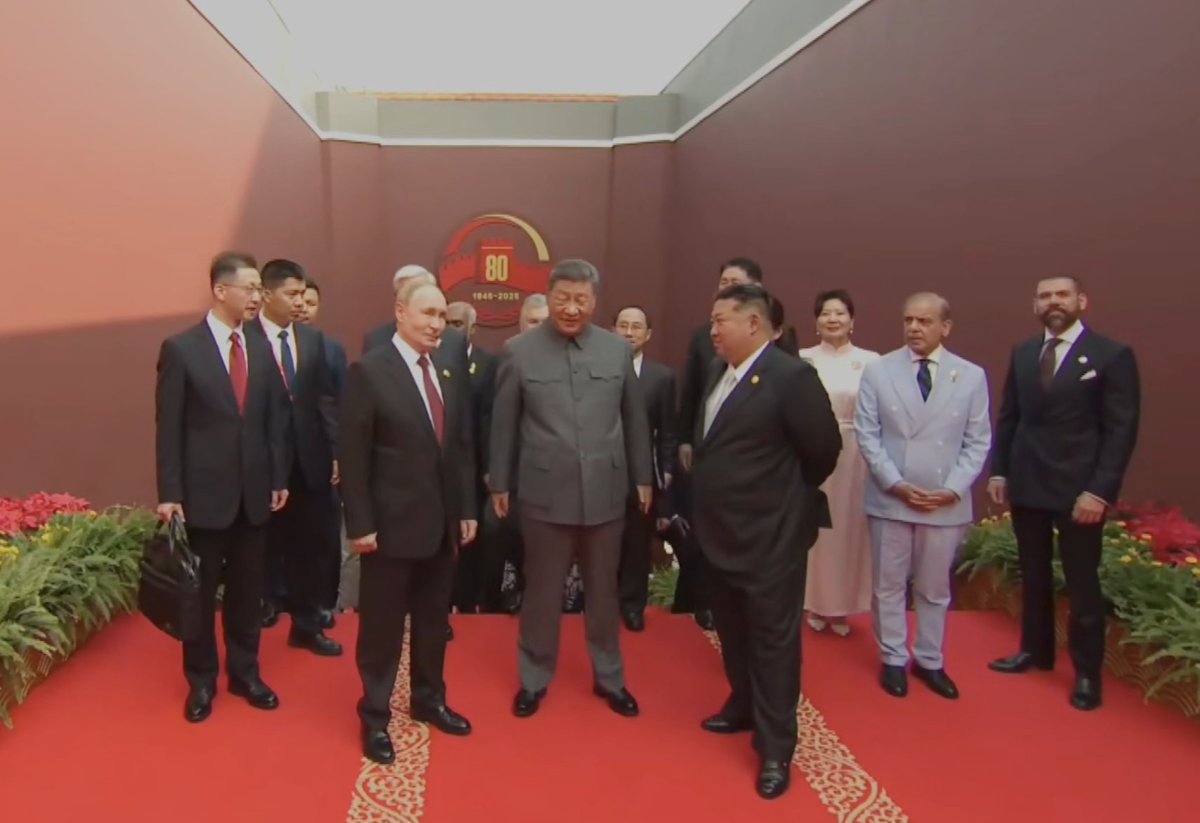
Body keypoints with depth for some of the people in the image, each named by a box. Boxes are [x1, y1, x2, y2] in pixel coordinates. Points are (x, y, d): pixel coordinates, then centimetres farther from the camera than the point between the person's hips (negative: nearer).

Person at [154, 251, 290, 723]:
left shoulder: (261, 349, 6)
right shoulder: (181, 349, -6)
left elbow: (276, 418, 8)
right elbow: (168, 427, -7)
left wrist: (279, 478, 6)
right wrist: (169, 493, -9)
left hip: (254, 491, 4)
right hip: (204, 492, -4)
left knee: (247, 589, 13)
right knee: (201, 591, 10)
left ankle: (244, 672, 29)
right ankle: (201, 682, 26)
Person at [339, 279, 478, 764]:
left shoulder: (448, 374, 7)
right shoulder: (369, 371, -10)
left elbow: (462, 447, 11)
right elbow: (354, 456, -12)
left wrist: (467, 510, 9)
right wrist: (360, 524, -14)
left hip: (442, 524, 6)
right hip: (392, 525, -6)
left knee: (433, 620, 19)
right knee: (382, 625, 8)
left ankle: (428, 700, 37)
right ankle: (374, 716, 26)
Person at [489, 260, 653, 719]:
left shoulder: (618, 350, 2)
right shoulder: (519, 351, -3)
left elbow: (634, 418, 9)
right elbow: (503, 422, 2)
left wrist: (643, 477, 12)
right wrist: (500, 483, 5)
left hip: (605, 491, 2)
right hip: (545, 492, -2)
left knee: (603, 590, 16)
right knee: (542, 591, 12)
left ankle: (609, 678, 35)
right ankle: (534, 679, 32)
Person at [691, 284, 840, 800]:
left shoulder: (791, 375, -18)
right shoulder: (718, 372, 7)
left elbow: (824, 448, -13)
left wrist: (793, 494, 1)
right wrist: (707, 504, 12)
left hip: (770, 536, -8)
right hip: (723, 531, 8)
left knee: (773, 639, 5)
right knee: (733, 631, 21)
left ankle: (775, 748, 18)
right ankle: (744, 707, 42)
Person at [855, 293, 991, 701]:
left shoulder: (972, 376, 0)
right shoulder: (877, 370, -2)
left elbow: (978, 441, 1)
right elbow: (867, 434, -4)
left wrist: (954, 489, -11)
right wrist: (895, 484, -13)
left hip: (947, 504, 1)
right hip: (889, 499, 0)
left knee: (935, 588, 15)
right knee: (888, 585, 10)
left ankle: (930, 660, 31)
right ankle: (893, 659, 27)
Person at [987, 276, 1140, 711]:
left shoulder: (1112, 355, -7)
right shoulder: (1023, 353, 8)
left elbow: (1122, 430, -9)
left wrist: (1099, 491, -15)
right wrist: (999, 471, 5)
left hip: (1080, 489, -4)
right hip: (1026, 484, 5)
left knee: (1082, 583, 6)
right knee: (1033, 574, 16)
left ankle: (1087, 673, 21)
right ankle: (1035, 650, 33)